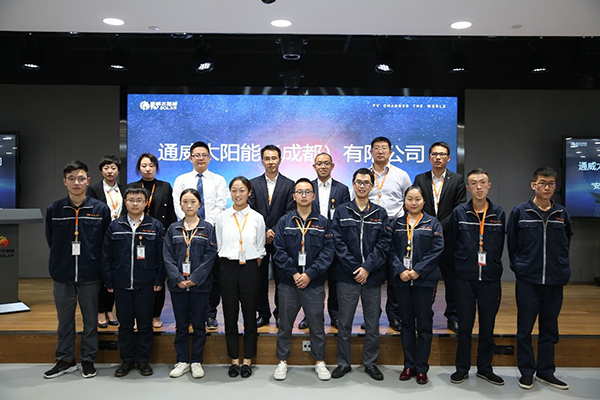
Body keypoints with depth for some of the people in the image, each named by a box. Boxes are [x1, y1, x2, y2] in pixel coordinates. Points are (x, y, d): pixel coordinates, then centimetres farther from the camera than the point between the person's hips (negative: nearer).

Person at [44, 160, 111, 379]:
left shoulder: (101, 209, -4)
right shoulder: (54, 210, 1)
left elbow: (106, 243, 2)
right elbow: (51, 241, 10)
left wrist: (93, 262, 1)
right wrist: (63, 261, 8)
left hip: (90, 276, -1)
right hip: (63, 276, 2)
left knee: (90, 320, 8)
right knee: (64, 320, 13)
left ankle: (88, 360, 23)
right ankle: (65, 360, 28)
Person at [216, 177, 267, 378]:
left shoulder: (257, 218, 2)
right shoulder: (222, 218, 3)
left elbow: (260, 250, 7)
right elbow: (219, 246, 8)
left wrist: (252, 269, 2)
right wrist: (227, 269, 4)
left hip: (250, 269, -1)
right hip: (228, 269, 1)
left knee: (250, 315, 5)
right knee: (230, 315, 6)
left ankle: (247, 360, 18)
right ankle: (234, 360, 20)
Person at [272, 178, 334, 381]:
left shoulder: (323, 222, 4)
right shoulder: (284, 222, 4)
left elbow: (328, 251, -3)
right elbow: (279, 250, -2)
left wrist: (310, 274, -12)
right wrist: (293, 273, -11)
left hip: (314, 283, 0)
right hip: (288, 283, 0)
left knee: (317, 324, 9)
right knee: (285, 324, 10)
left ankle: (319, 361, 25)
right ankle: (282, 361, 25)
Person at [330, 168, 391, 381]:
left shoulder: (380, 213, 8)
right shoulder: (342, 211, 4)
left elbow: (384, 243, 0)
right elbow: (338, 242, -3)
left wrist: (367, 267, -12)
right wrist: (354, 268, -11)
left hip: (373, 276, 1)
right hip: (347, 276, -1)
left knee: (372, 323, 10)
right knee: (344, 323, 6)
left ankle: (370, 363, 25)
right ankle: (343, 363, 21)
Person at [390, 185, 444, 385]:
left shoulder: (432, 223, 2)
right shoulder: (397, 224, 8)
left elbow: (437, 250, -5)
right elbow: (392, 250, 4)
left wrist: (418, 270, -13)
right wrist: (400, 270, -11)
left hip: (424, 280, -2)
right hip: (402, 280, 2)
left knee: (424, 324, 3)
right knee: (406, 323, 10)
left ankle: (422, 368, 14)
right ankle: (409, 365, 21)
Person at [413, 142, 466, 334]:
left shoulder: (457, 180, 5)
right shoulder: (420, 179, 8)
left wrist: (441, 226, -11)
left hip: (448, 236, -1)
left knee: (451, 278, 5)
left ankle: (453, 317, 17)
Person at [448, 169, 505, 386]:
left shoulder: (498, 213, 5)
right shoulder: (459, 213, 0)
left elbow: (500, 246, 10)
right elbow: (451, 244, 6)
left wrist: (493, 267, 8)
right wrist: (461, 265, 7)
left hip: (490, 279, 2)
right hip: (464, 279, -1)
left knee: (487, 325, 10)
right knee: (464, 325, 6)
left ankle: (485, 368, 25)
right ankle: (462, 368, 20)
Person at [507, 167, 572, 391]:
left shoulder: (562, 214, 5)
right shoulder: (520, 212, -3)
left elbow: (567, 241, 17)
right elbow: (511, 243, 3)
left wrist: (562, 267, 10)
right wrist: (518, 267, 3)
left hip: (555, 281, 3)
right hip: (528, 280, -3)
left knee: (550, 330, 12)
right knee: (525, 329, 6)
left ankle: (546, 371, 26)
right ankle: (527, 372, 19)